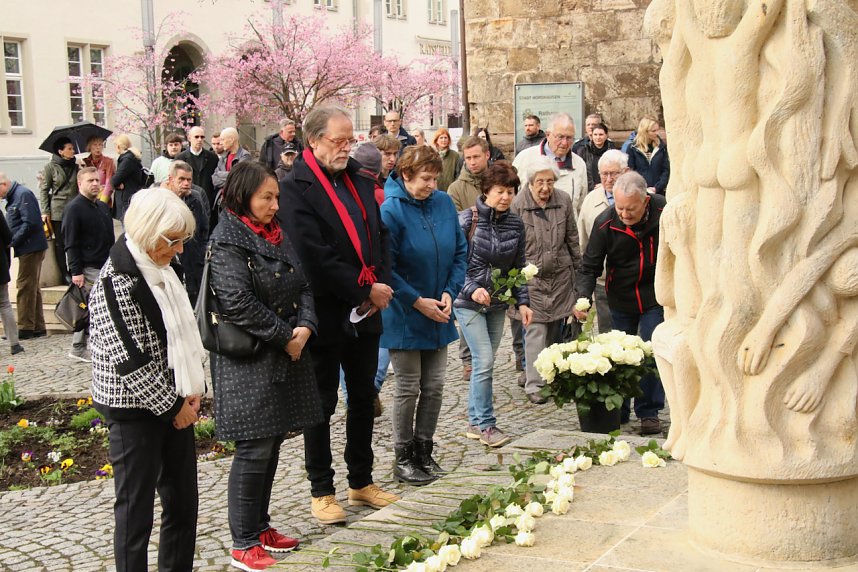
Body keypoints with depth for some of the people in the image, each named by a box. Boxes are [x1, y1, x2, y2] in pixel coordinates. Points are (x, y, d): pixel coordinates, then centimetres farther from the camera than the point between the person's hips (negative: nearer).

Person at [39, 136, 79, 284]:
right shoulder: (51, 167, 0)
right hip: (58, 210, -3)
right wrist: (45, 211, -6)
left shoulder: (75, 167, 11)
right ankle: (64, 274, 8)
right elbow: (43, 190, 0)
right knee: (60, 243, 2)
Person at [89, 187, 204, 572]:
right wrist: (172, 406, -13)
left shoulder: (161, 270, 7)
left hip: (174, 404, 8)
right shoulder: (116, 283, -19)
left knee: (183, 501, 16)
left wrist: (192, 391, 3)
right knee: (136, 508, 3)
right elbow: (129, 360, -21)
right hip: (135, 410, -8)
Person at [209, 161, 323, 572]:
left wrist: (305, 328, -7)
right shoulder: (228, 242, -12)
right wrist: (285, 337, -15)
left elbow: (303, 286, 11)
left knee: (272, 444, 14)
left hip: (286, 356, 8)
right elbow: (239, 303, -20)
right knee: (254, 450, -4)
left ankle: (260, 526, 28)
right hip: (249, 361, -8)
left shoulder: (277, 235, 12)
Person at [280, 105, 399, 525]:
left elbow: (379, 235, 12)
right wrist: (365, 290, -15)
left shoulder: (358, 181, 9)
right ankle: (321, 491, 18)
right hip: (326, 314, -7)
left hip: (365, 314, 7)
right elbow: (315, 257, -21)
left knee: (363, 398, 16)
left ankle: (362, 481, 30)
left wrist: (380, 285, -5)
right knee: (322, 403, 6)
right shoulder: (295, 189, -14)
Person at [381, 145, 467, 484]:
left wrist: (449, 292, -6)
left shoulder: (444, 203, 1)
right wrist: (418, 302, -17)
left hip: (438, 314, 5)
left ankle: (423, 451, 25)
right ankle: (403, 458, 17)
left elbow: (460, 252, 7)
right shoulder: (390, 211, -16)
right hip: (404, 315, -5)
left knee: (434, 386, 11)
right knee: (409, 388, 3)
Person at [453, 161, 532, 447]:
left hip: (497, 304, 5)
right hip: (468, 302, -5)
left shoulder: (516, 224, 3)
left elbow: (519, 267, 10)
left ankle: (475, 422, 19)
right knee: (484, 361, -11)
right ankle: (486, 424, -1)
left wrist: (523, 301, 3)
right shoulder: (468, 219, -11)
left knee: (485, 364, 9)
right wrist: (471, 289, -22)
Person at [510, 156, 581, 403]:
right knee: (536, 330, -7)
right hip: (531, 277, -4)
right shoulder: (518, 205, -8)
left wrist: (578, 269, 16)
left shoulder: (564, 201, 3)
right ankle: (534, 384, -4)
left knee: (555, 330, 11)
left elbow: (572, 238, 13)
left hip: (561, 275, 4)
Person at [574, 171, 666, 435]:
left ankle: (649, 412, 9)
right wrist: (583, 299, -28)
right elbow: (590, 266, -12)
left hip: (656, 296, -1)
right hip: (621, 298, 1)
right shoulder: (605, 223, -20)